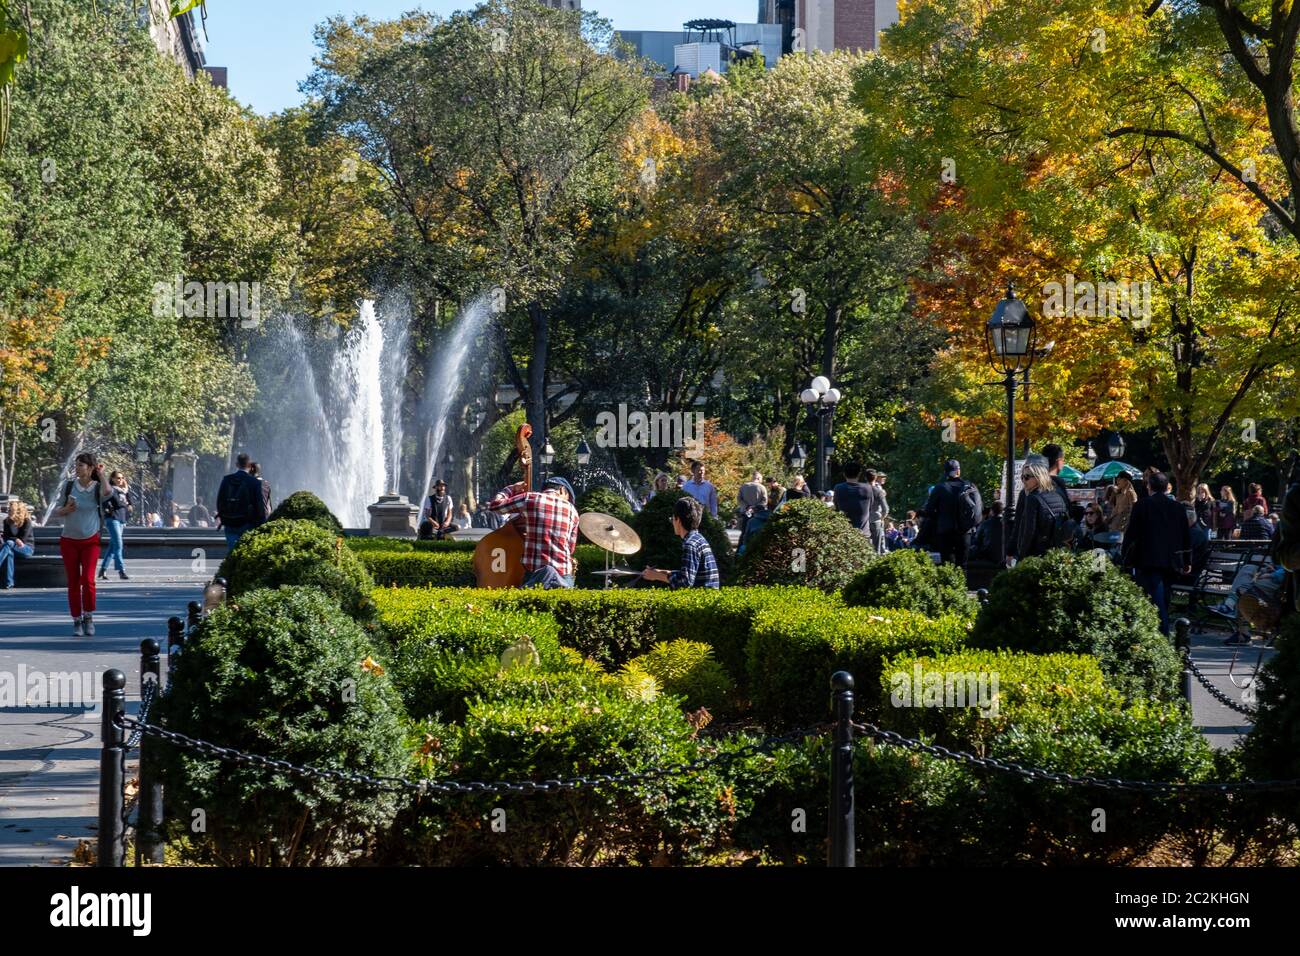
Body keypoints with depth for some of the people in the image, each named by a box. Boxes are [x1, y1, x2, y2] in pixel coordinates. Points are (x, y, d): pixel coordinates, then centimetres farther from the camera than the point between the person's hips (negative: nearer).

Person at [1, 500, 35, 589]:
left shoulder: (26, 522, -9)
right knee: (9, 552, -36)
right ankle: (9, 582, -44)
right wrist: (15, 540, -21)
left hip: (27, 548, -4)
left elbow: (22, 539, -15)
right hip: (13, 548, 4)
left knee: (9, 543, -34)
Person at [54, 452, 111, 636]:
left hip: (90, 541, -2)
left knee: (87, 580, -14)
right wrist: (66, 509, -15)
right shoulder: (69, 486, 0)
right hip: (69, 541, 2)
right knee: (73, 583, 3)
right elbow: (57, 511, 7)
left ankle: (89, 618, 4)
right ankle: (77, 622, 13)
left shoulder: (97, 489, -5)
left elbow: (107, 491, -31)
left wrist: (102, 475, -15)